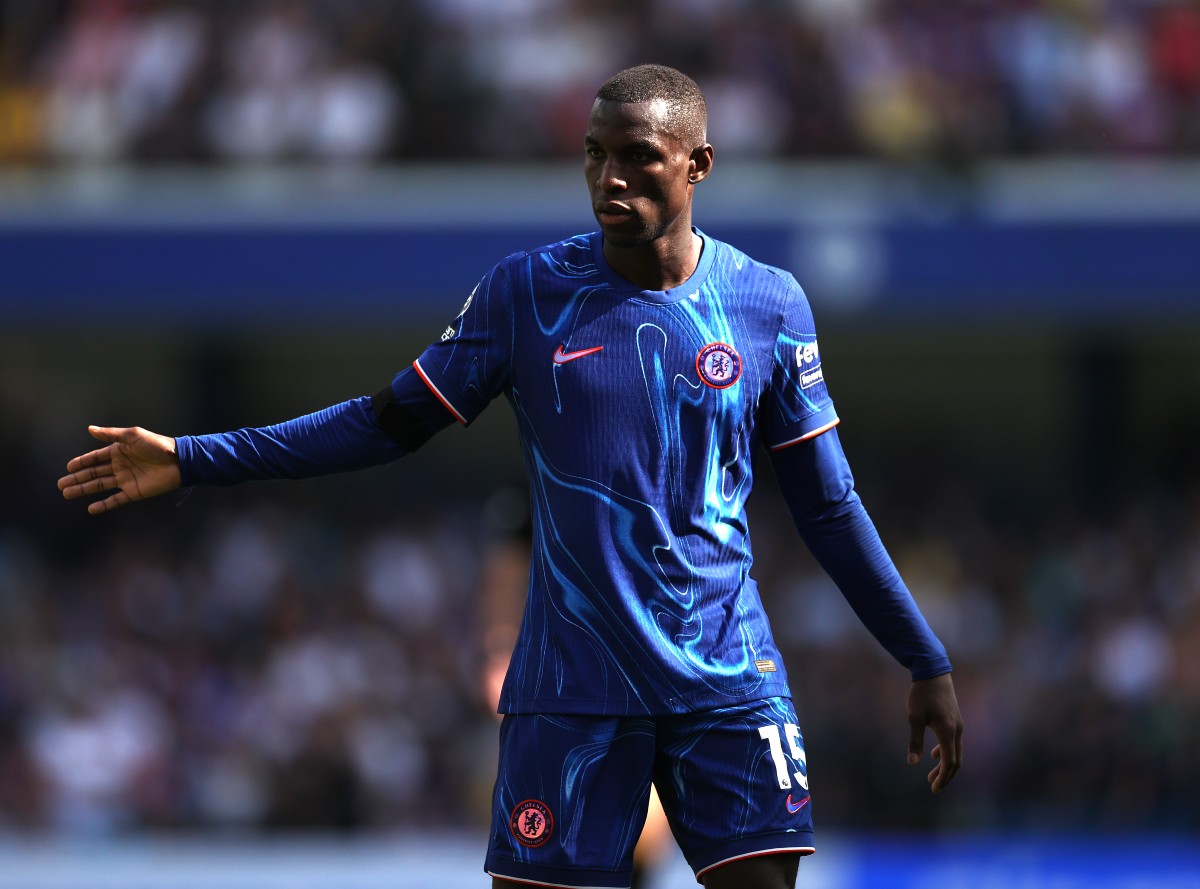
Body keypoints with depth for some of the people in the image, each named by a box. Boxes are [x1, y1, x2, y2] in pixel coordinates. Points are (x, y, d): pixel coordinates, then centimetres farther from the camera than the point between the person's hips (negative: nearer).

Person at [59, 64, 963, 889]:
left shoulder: (770, 306, 1)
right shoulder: (526, 294, -1)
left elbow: (829, 507, 8)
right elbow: (391, 421, 5)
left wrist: (926, 661, 8)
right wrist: (191, 460, -1)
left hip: (728, 680, 1)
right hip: (574, 682, 0)